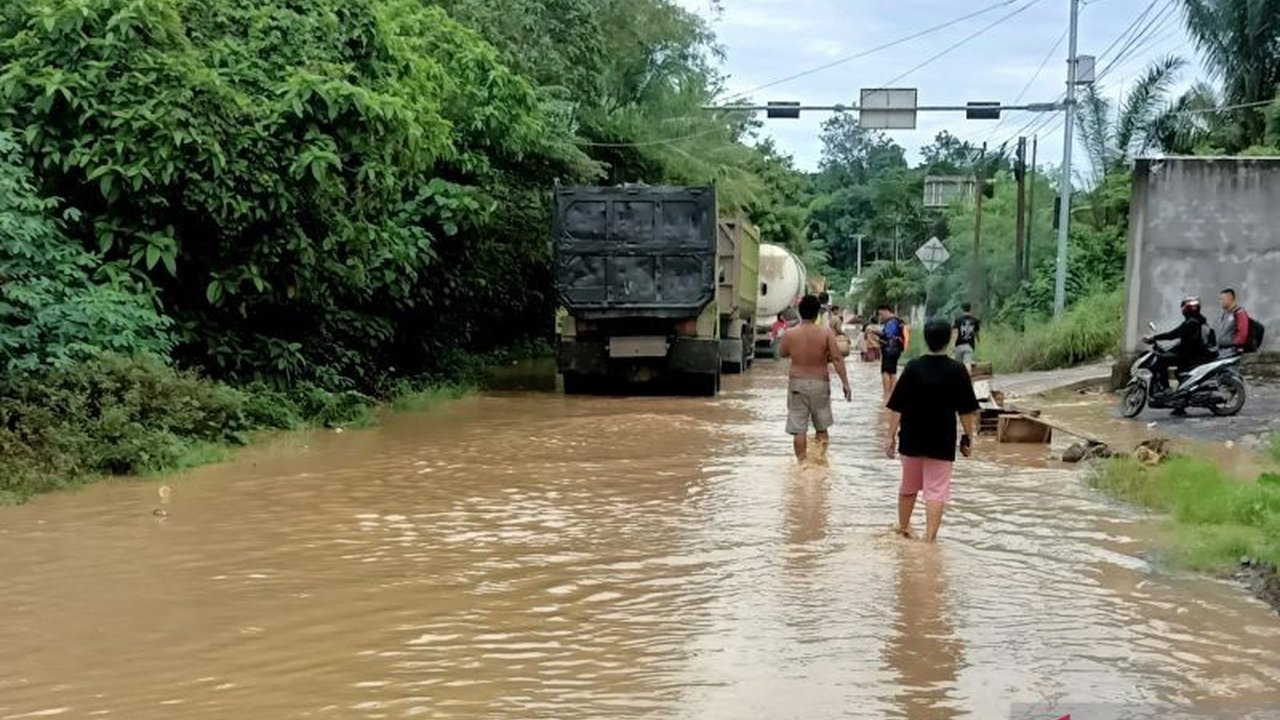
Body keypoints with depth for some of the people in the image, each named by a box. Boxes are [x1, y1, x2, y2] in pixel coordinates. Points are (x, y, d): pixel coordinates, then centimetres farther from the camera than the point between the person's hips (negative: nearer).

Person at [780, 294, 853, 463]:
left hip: (797, 384, 0)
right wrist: (845, 383, -10)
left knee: (798, 429, 3)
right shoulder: (826, 333, -9)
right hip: (820, 383, 0)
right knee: (821, 427, 16)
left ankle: (802, 463, 2)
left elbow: (782, 353, 12)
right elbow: (837, 359, -12)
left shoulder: (790, 335, -6)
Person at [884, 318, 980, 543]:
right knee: (936, 491, 1)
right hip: (942, 441, -2)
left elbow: (896, 407, -6)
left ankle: (903, 528, 37)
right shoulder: (957, 370, -9)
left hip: (911, 439, 2)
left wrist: (891, 436, 1)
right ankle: (930, 539, -7)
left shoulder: (913, 367, -6)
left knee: (908, 487, 20)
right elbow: (967, 410, -4)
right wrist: (968, 437, 7)